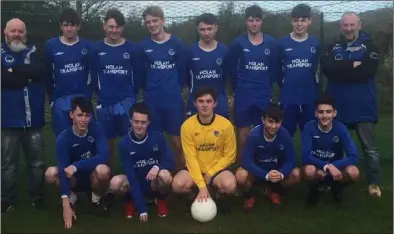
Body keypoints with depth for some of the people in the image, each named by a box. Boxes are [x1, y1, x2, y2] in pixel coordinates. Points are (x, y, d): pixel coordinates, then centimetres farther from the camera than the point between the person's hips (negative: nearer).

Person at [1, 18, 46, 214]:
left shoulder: (33, 52, 8)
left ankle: (38, 197, 22)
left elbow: (39, 71, -12)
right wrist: (27, 75, -14)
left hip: (33, 118, 2)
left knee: (36, 161, 10)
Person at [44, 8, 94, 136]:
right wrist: (51, 97, 6)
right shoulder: (51, 45, 0)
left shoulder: (87, 46, 2)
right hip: (60, 99, 0)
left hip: (82, 98, 0)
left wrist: (88, 93, 2)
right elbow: (47, 73, 5)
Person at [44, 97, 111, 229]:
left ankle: (97, 199, -3)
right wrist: (66, 204, -35)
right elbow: (63, 169, -27)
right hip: (74, 179, 1)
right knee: (51, 173, -29)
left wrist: (76, 166, -33)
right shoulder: (63, 138, -19)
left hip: (93, 176, 0)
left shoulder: (96, 129, -18)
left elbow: (103, 156, -27)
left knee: (103, 170, -35)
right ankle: (71, 197, 1)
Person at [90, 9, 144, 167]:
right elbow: (93, 75, 6)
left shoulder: (132, 49, 1)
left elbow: (139, 74, 5)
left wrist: (132, 93, 2)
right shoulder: (96, 49, 3)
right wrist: (100, 93, 4)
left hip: (126, 101, -1)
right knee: (108, 142, 10)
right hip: (104, 103, 1)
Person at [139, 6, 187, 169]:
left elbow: (182, 70, 5)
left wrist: (176, 88, 6)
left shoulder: (176, 43, 0)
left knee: (177, 142, 3)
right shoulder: (143, 45, 1)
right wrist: (149, 88, 4)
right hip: (151, 100, 1)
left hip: (173, 99, -1)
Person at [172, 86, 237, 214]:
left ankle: (219, 198, 6)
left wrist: (210, 174, -13)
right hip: (195, 169, 1)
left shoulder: (226, 125, -13)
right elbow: (190, 158, -14)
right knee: (177, 184, -30)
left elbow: (229, 155, -5)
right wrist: (201, 186, -23)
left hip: (217, 169, 0)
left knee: (230, 185, -33)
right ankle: (193, 198, 7)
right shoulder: (187, 125, -13)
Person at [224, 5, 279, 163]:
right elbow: (229, 66, 2)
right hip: (243, 95, -1)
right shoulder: (238, 43, -3)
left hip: (264, 95, 2)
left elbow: (275, 68, 7)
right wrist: (238, 86, 3)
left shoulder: (271, 43, 1)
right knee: (243, 132, 5)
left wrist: (268, 86, 5)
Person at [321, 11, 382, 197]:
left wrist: (340, 70, -12)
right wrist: (352, 65, -17)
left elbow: (368, 70, -16)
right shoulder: (333, 47, 9)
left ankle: (374, 182, 11)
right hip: (337, 104, 3)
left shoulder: (368, 45, 1)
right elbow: (327, 68, -9)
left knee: (368, 145, 2)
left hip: (362, 105, -3)